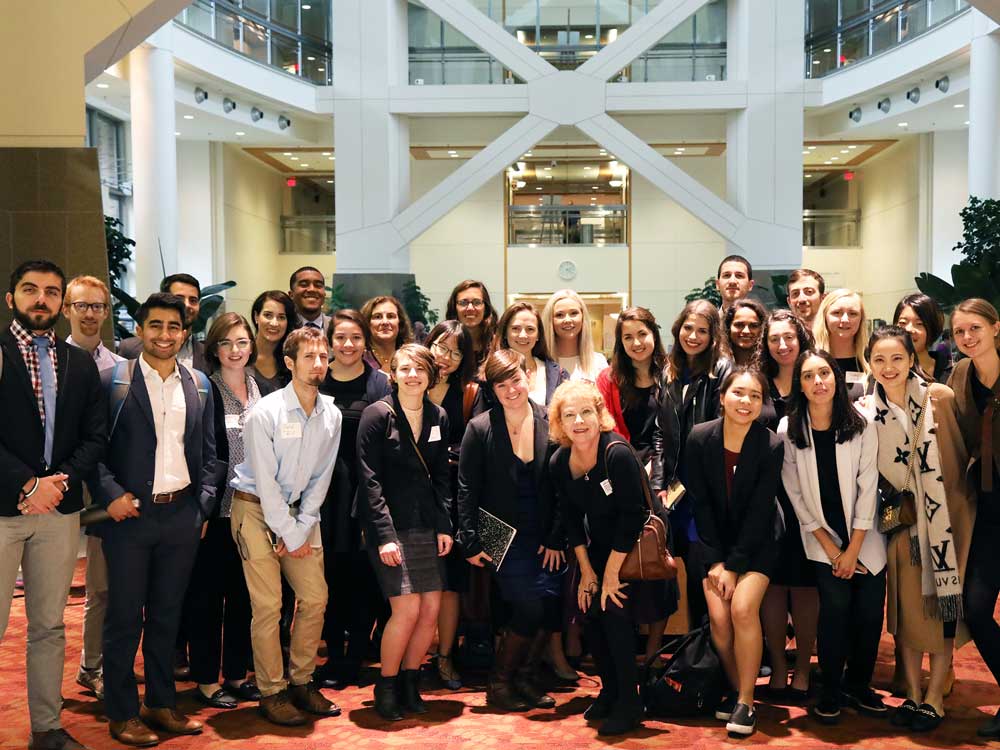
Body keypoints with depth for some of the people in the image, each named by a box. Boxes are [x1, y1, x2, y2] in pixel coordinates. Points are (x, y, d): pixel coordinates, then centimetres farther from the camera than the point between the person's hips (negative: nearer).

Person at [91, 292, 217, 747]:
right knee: (124, 617, 5)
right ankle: (121, 712, 17)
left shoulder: (198, 384, 8)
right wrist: (110, 495, -16)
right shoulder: (113, 381, -4)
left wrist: (204, 506, 5)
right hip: (129, 513, -3)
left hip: (182, 514, 4)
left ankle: (161, 703, 26)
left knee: (167, 615, 13)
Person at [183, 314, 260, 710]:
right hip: (216, 509, -5)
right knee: (207, 594, 4)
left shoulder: (263, 389, 8)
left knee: (244, 592, 12)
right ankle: (206, 680, 15)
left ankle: (237, 673, 24)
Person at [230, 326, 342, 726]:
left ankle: (302, 682, 19)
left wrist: (301, 529, -6)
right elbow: (265, 481, -17)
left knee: (315, 598, 3)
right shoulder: (265, 413, -17)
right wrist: (290, 536, -13)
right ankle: (271, 692, 6)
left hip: (299, 510, 5)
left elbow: (320, 478, 2)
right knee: (268, 605, -7)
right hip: (257, 508, -5)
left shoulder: (332, 415, -2)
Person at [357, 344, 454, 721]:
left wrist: (444, 525, 1)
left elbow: (441, 477, 11)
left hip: (427, 526, 5)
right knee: (407, 608, -11)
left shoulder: (438, 417, 7)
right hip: (391, 524, -5)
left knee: (432, 609, 2)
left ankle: (410, 682, 20)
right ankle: (386, 686, 9)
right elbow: (369, 480, -11)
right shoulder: (378, 414, -8)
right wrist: (385, 535, -16)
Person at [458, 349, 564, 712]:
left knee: (550, 602, -8)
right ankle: (499, 682, 9)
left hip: (544, 536, 3)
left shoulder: (550, 422, 0)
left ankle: (520, 673, 17)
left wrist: (557, 539, -1)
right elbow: (467, 490, -2)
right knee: (529, 606, -12)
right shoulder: (480, 429, -4)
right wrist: (471, 542, -7)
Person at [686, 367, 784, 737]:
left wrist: (733, 566, -16)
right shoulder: (700, 438, -11)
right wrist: (715, 561, -9)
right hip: (713, 542, 2)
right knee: (718, 615, -13)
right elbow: (700, 502, -6)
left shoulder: (771, 445, -15)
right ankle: (735, 689, 9)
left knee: (743, 607, -21)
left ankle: (746, 700, -7)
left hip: (756, 543, -1)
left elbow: (759, 512, -14)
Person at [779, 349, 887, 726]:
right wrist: (831, 549, -7)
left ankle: (858, 685, 18)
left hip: (865, 540, 1)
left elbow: (867, 489, -5)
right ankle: (830, 690, 3)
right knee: (836, 606, -14)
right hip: (822, 540, -1)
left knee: (870, 613, -3)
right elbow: (795, 494, -4)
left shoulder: (861, 427, -5)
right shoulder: (788, 431, -6)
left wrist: (853, 549, -8)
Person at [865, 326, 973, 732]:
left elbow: (963, 454, -6)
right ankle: (912, 693, 21)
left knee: (944, 606, 3)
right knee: (907, 606, 9)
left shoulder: (939, 397, -11)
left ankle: (935, 696, 15)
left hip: (945, 515, -2)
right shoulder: (868, 411, -3)